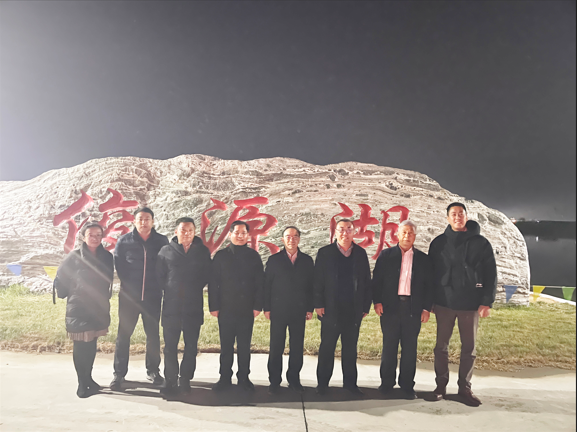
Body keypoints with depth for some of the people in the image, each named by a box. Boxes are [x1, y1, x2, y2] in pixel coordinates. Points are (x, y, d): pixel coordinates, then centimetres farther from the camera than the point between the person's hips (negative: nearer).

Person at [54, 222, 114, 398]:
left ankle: (88, 378, 25)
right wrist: (66, 295, 1)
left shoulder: (107, 257, 1)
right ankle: (82, 383, 9)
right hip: (78, 309, -3)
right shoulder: (74, 256, -8)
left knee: (91, 345, 12)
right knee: (81, 347, -1)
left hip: (99, 308, 3)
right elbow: (60, 279, -1)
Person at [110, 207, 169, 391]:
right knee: (123, 334, 4)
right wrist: (128, 283, -5)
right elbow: (118, 264, 1)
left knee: (153, 334, 10)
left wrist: (159, 284, -2)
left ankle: (153, 370, 23)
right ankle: (119, 373, 15)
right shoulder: (124, 241, -1)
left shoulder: (161, 241, 0)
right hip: (129, 296, -1)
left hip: (153, 296, 1)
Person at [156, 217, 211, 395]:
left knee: (191, 346, 7)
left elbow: (207, 275, 8)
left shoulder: (203, 251, 5)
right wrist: (170, 290, 2)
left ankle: (185, 379, 20)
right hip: (171, 306, 0)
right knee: (170, 345, 4)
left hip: (194, 307, 1)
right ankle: (170, 380, 16)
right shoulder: (166, 251, 4)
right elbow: (159, 276, 6)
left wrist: (195, 289, 2)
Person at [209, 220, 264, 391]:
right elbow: (213, 283, 0)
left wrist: (258, 306, -3)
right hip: (226, 309, 0)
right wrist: (214, 306, -5)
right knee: (226, 346, 7)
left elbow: (260, 282, 3)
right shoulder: (221, 255, 2)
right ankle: (225, 378, 20)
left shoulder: (253, 256, 5)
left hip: (247, 310, 1)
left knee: (244, 346, 9)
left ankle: (244, 378, 21)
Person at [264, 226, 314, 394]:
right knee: (276, 347, 4)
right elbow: (267, 285, 1)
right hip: (278, 310, -1)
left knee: (297, 347, 7)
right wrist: (267, 308, -3)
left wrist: (310, 308, 2)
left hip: (299, 311, 2)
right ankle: (274, 381, 16)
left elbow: (311, 285, 7)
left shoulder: (307, 260, 7)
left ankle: (294, 380, 21)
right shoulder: (274, 260, 3)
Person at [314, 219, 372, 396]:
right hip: (331, 310, -2)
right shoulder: (324, 253, -1)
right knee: (327, 347, 7)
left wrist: (366, 306, 3)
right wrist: (318, 304, -8)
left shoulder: (361, 253, 5)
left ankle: (350, 382, 25)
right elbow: (317, 281, -3)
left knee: (350, 348, 12)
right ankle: (322, 383, 19)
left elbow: (366, 281, 6)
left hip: (354, 311, 2)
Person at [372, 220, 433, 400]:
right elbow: (377, 280, 3)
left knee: (410, 348, 6)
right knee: (389, 346, 7)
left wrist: (426, 308, 1)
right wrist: (377, 301, -6)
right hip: (390, 306, 0)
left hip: (413, 309, 1)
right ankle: (387, 383, 19)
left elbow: (428, 285, 7)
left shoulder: (423, 258, 8)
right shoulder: (386, 255, 5)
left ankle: (407, 385, 18)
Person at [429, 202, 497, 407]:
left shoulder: (481, 242, 0)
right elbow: (431, 273, 4)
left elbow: (491, 274, 0)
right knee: (441, 346, 6)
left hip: (471, 304, 0)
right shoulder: (439, 242, 2)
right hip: (444, 303, 1)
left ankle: (465, 387, 22)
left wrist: (487, 302, -7)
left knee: (469, 348, 8)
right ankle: (441, 385, 19)